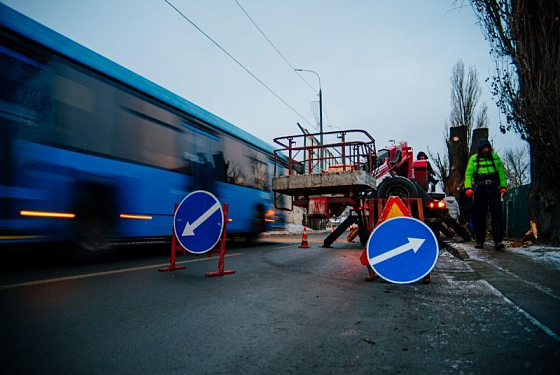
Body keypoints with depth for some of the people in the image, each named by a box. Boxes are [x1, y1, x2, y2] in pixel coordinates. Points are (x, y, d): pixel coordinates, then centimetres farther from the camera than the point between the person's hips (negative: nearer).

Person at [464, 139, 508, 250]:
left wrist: (503, 186, 2)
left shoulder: (495, 157, 13)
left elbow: (502, 172, 13)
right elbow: (468, 173, 3)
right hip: (480, 190, -1)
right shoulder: (474, 159, 8)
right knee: (480, 216, 3)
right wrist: (468, 187, -10)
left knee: (496, 215, -6)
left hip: (494, 189, 1)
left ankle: (498, 241, -7)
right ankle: (479, 241, 10)